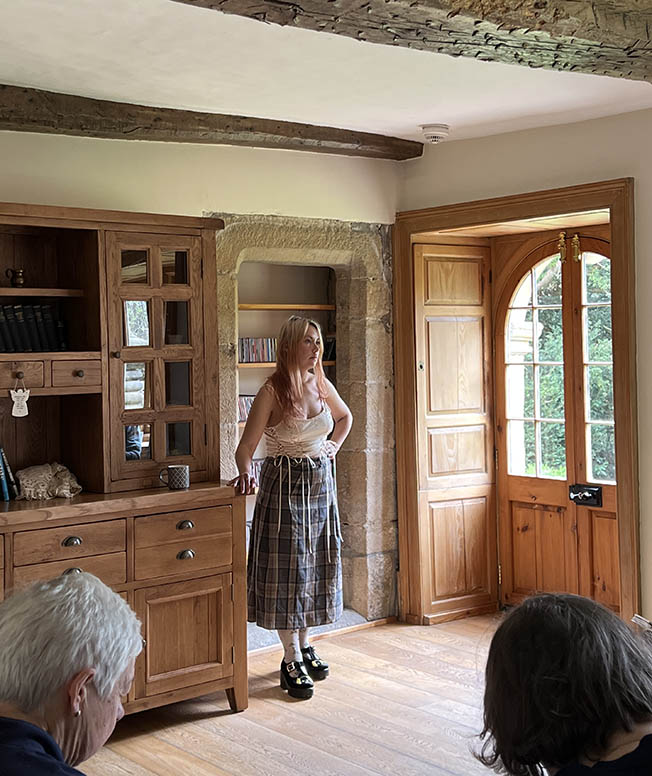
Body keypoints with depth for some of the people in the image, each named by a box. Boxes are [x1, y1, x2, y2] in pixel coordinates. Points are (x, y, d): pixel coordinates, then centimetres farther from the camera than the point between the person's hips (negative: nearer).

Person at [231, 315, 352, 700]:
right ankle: (292, 662, 5)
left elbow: (345, 416, 26)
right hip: (285, 484, -6)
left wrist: (334, 447, 12)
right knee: (288, 567, -3)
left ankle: (305, 645, 28)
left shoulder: (322, 385, 4)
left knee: (317, 565, 12)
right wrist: (246, 473, -35)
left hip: (321, 482, 6)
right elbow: (246, 446, -16)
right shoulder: (273, 391, -13)